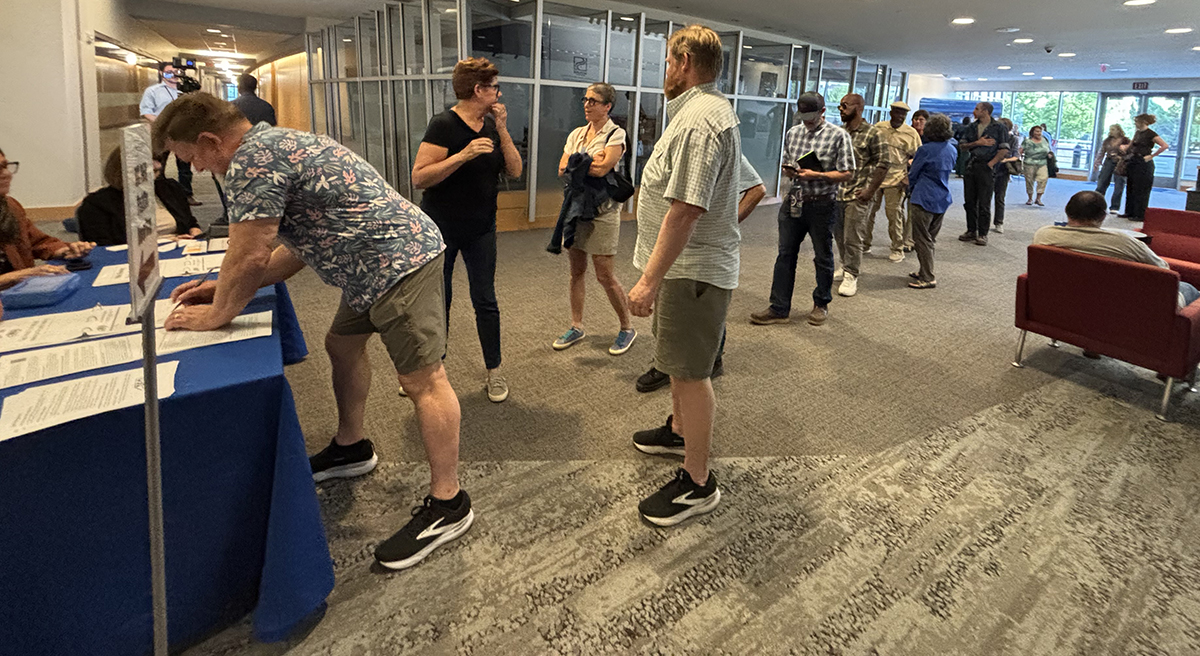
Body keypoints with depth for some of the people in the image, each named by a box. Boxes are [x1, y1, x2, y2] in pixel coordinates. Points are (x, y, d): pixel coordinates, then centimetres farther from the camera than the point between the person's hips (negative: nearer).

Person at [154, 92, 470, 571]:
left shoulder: (251, 159, -13)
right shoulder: (274, 145, 21)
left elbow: (250, 256, -16)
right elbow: (300, 247, 21)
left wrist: (217, 315, 1)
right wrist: (226, 288, 18)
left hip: (399, 259, -12)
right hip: (380, 263, 12)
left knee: (422, 379, -9)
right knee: (343, 346, 23)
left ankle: (448, 503, -2)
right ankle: (351, 448, 42)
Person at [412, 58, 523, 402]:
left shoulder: (492, 125, 4)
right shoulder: (444, 125, -15)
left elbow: (514, 171, 0)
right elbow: (419, 177, -21)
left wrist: (502, 129, -10)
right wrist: (464, 155, -29)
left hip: (481, 229, 4)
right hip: (441, 228, -4)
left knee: (485, 301, 5)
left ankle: (494, 372, 16)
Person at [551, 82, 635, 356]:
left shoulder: (615, 135, -8)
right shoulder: (576, 134, 10)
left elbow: (601, 169, -22)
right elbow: (562, 170, 0)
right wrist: (589, 162, -12)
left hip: (602, 211, -6)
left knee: (605, 275, -2)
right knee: (576, 270, 10)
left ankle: (627, 327, 15)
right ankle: (577, 326, 22)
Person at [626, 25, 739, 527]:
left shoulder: (698, 123, -22)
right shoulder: (714, 109, 15)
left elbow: (685, 211, -29)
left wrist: (649, 281, -28)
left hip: (692, 271, -11)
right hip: (686, 265, 11)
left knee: (690, 372, -3)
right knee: (679, 362, 24)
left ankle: (698, 483, 8)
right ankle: (679, 430, 44)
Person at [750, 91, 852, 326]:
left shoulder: (838, 135, -5)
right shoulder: (793, 132, 10)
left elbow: (847, 173, -7)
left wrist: (816, 175, -19)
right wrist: (789, 171, -5)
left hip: (822, 204, -4)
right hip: (793, 201, 4)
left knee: (823, 257, 9)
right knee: (785, 254, 3)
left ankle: (821, 304, 26)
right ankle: (779, 308, 8)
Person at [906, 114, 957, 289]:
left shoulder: (925, 150, -13)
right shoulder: (952, 150, 6)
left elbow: (913, 173, -2)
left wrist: (911, 190, 15)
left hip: (924, 198, -7)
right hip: (943, 198, 7)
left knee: (921, 239, -3)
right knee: (931, 239, 16)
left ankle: (928, 278, -4)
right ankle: (925, 271, 25)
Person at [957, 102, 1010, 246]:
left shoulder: (998, 128, -1)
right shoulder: (971, 127, 13)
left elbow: (1004, 150, -4)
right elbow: (962, 147, 8)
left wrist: (991, 164, -12)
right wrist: (977, 143, -7)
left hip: (987, 168, -5)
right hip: (971, 167, 5)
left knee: (984, 204, -4)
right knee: (969, 201, 7)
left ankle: (983, 234, 1)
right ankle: (971, 231, 16)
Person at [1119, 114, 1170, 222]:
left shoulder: (1150, 134, -12)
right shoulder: (1137, 133, 12)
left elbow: (1165, 146, -16)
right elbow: (1130, 146, 24)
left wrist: (1152, 156, -15)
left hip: (1143, 164, -8)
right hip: (1133, 163, 8)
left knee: (1140, 190, -4)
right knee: (1130, 189, 12)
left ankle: (1140, 215, 2)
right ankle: (1129, 212, 19)